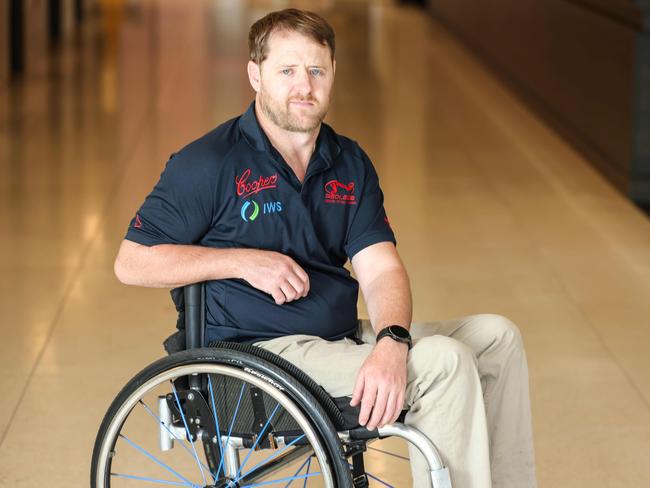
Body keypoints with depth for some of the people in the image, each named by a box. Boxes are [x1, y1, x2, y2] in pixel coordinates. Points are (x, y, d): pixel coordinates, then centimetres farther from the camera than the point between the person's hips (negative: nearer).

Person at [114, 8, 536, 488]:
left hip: (345, 339, 8)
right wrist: (242, 260, -17)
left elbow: (381, 270, -2)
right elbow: (132, 262, -8)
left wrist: (390, 344, -23)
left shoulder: (350, 164, 10)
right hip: (262, 353, -8)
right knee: (442, 361, -24)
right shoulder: (207, 163, -8)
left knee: (498, 337, 4)